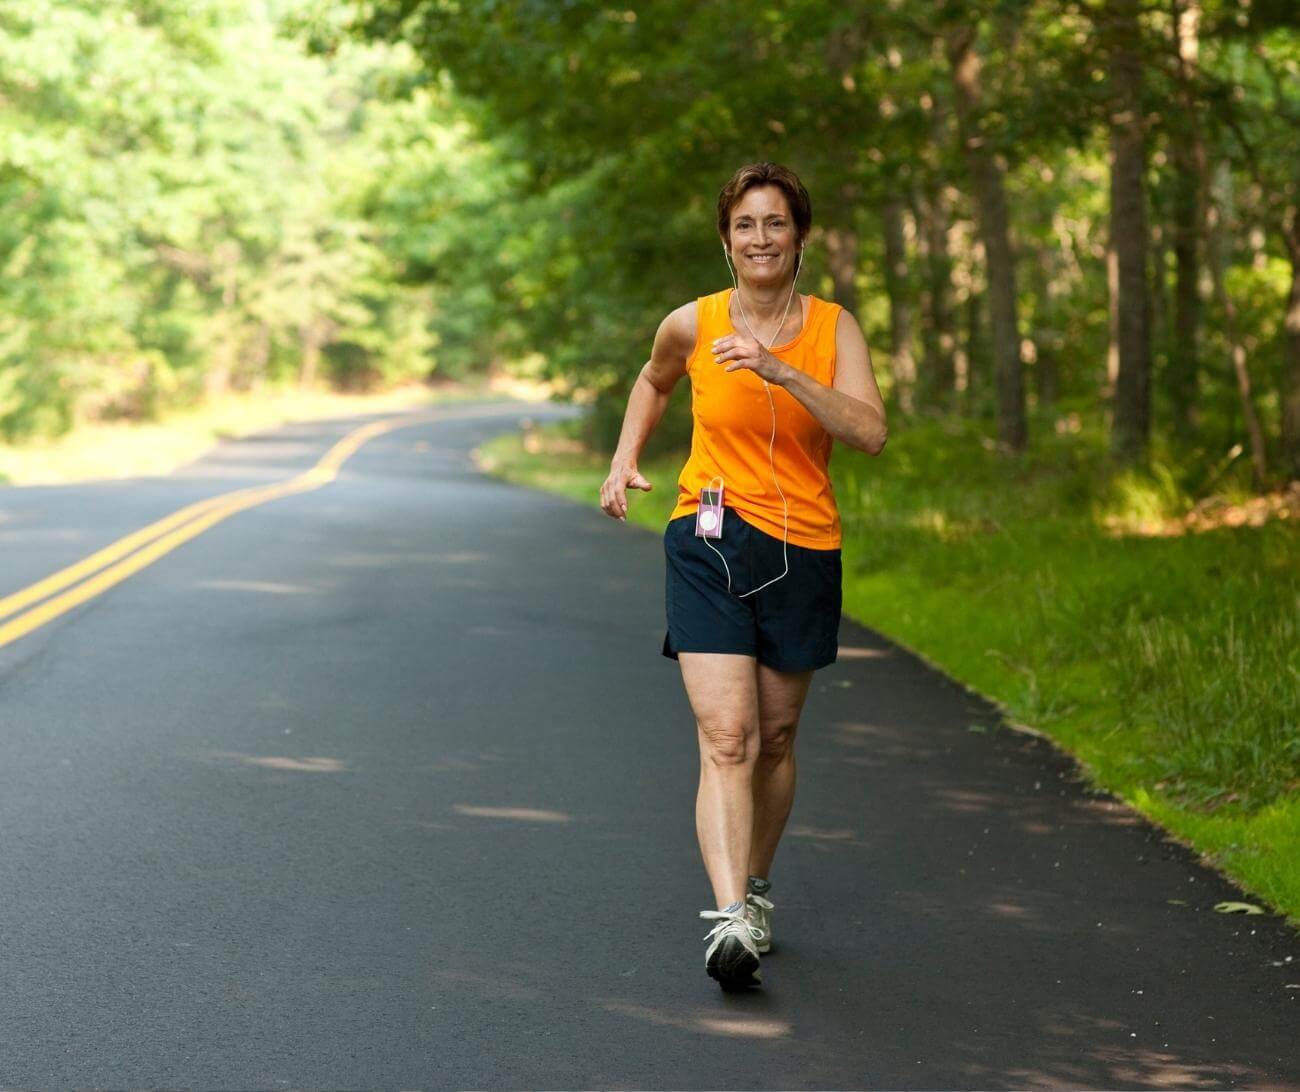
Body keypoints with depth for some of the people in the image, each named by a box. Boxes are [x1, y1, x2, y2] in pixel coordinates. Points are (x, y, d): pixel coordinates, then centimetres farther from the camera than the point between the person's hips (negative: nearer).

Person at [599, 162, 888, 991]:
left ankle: (755, 888, 36)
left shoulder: (834, 328, -2)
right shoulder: (692, 325, -1)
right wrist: (625, 461, 10)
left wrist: (782, 371, -26)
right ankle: (731, 922, -24)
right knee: (727, 738, -15)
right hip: (711, 542, -1)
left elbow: (871, 432, -18)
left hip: (804, 551, 2)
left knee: (776, 737, 13)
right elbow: (654, 383, 23)